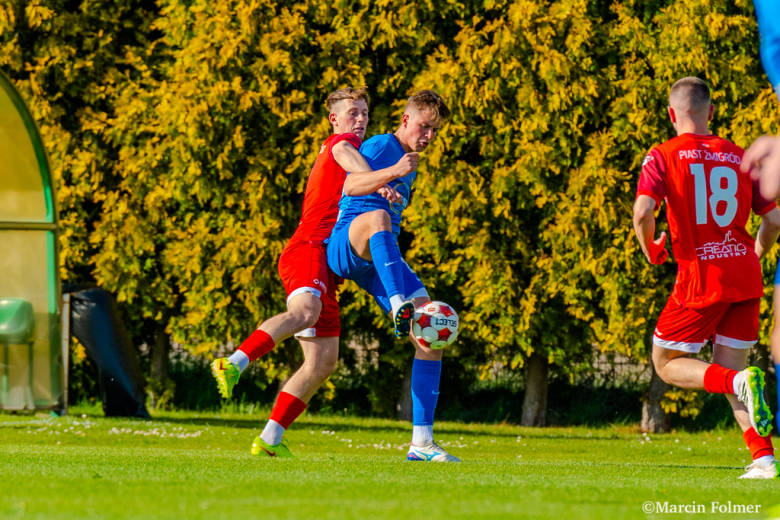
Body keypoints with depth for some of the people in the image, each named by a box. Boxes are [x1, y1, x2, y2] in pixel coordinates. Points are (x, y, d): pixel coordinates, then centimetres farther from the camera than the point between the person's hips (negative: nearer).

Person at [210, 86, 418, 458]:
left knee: (323, 362, 5)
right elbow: (346, 155, -18)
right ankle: (234, 364, -53)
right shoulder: (341, 142, 5)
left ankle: (270, 438, 5)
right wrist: (380, 177, -38)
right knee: (305, 312, -38)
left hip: (323, 265, 10)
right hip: (308, 249, -10)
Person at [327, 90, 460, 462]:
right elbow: (351, 187, -23)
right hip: (345, 248, -8)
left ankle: (421, 443, -4)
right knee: (378, 216, -43)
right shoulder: (380, 146, -4)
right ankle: (399, 306, -58)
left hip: (381, 262, 8)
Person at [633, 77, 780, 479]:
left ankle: (740, 383, -18)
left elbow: (643, 212, -16)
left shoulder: (663, 157, -1)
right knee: (728, 367, 13)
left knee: (667, 365, 10)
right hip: (745, 278, 4)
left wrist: (651, 250, 4)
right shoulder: (739, 157, 11)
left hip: (701, 278, -4)